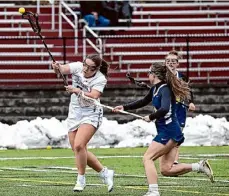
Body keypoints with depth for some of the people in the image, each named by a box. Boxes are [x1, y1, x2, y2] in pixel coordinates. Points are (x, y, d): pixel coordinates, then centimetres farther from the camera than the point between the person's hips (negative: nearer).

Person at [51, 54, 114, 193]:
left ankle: (81, 180, -7)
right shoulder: (78, 67, -5)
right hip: (74, 113, 5)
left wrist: (77, 91, -35)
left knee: (78, 146, -23)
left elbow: (94, 96, -26)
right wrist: (57, 67, -44)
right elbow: (63, 69, -22)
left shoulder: (100, 79, -13)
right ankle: (105, 172, 24)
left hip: (91, 114, -5)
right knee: (79, 150, 8)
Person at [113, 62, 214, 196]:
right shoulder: (155, 89, 13)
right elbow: (143, 102, 30)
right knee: (166, 170, 6)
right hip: (167, 131, 9)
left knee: (148, 158, -9)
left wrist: (151, 117, -19)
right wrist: (124, 107, 26)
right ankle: (199, 166, 7)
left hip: (168, 132, -9)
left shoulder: (165, 90, -16)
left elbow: (164, 109, -33)